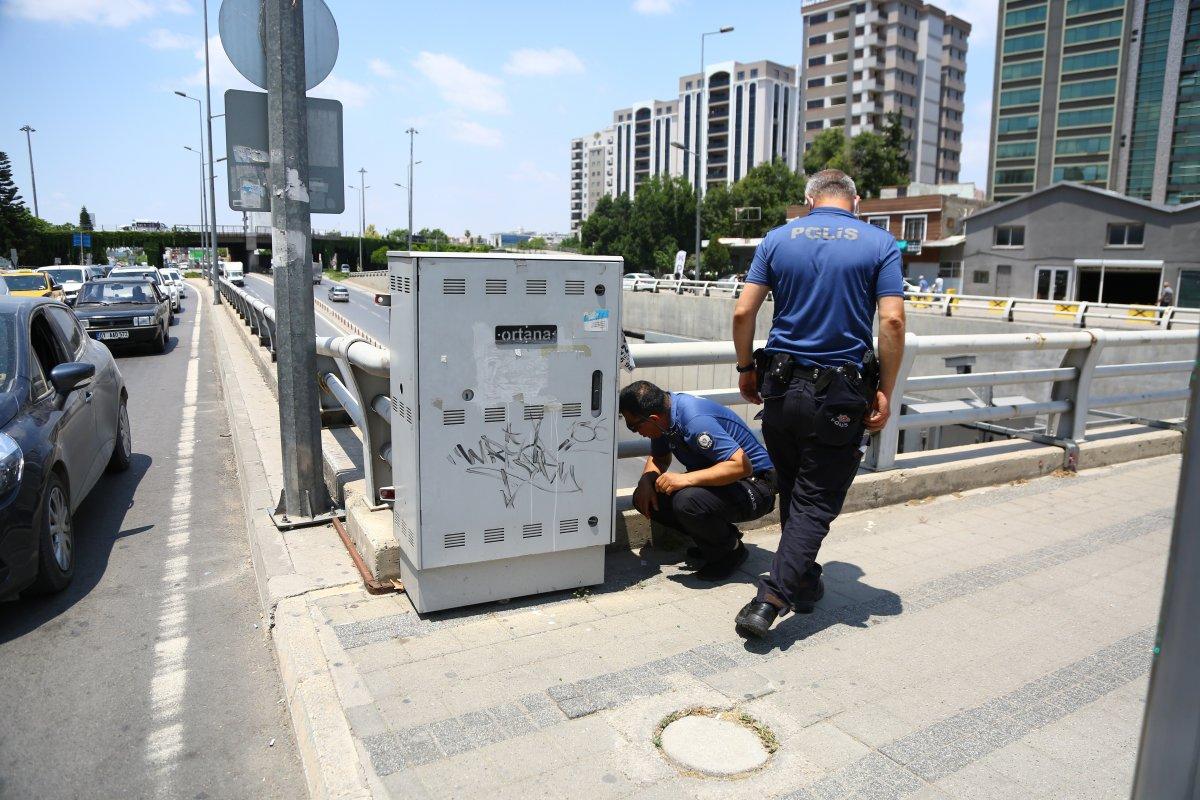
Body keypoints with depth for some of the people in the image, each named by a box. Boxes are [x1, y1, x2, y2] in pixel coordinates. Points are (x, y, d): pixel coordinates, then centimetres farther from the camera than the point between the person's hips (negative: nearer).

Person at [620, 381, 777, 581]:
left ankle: (731, 550, -6)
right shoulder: (664, 410, -3)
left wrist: (686, 478, -37)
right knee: (644, 497, -4)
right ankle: (710, 542, 9)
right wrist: (646, 479, -8)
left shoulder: (696, 421, -30)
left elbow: (742, 465, -35)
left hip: (754, 483, -9)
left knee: (686, 502, -35)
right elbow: (659, 458, 14)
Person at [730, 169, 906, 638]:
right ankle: (772, 598, -7)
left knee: (792, 490, 19)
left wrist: (746, 369, 11)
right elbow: (892, 322, -10)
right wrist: (885, 392, -4)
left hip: (780, 386, 3)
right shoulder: (880, 243, 0)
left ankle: (803, 581, 33)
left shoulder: (778, 239, 5)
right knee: (816, 502, 3)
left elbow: (743, 312, -1)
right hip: (841, 394, -2)